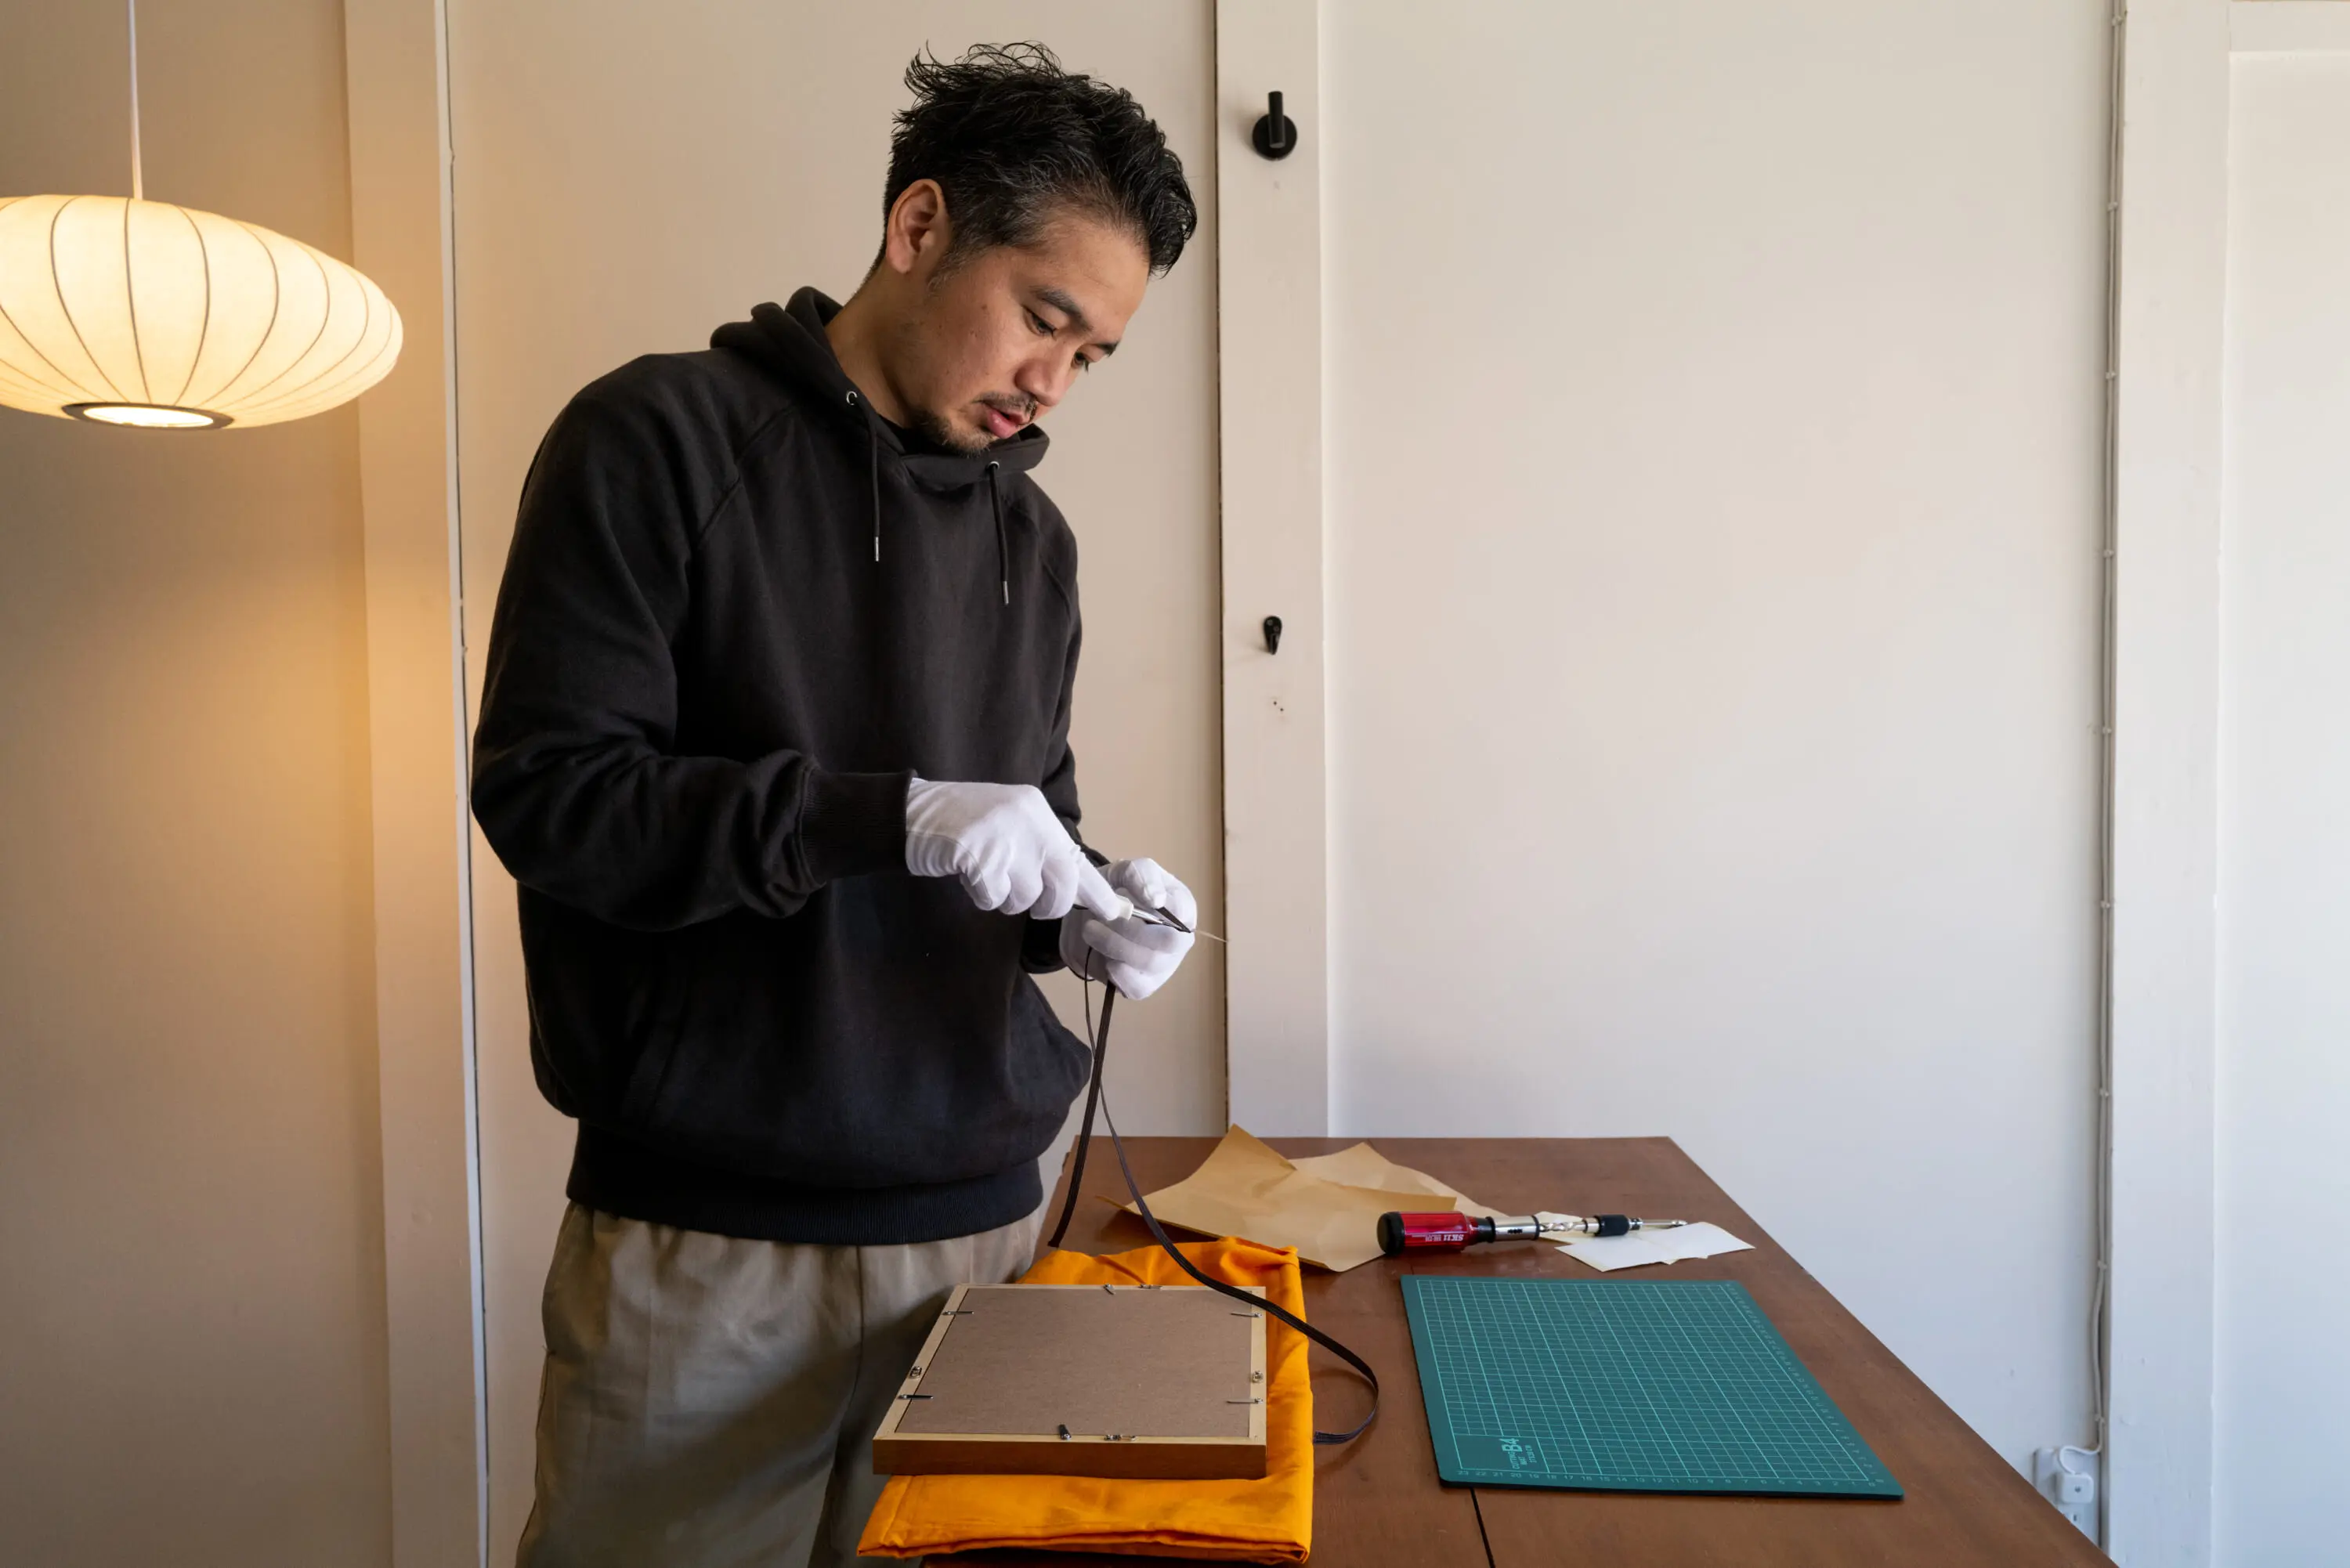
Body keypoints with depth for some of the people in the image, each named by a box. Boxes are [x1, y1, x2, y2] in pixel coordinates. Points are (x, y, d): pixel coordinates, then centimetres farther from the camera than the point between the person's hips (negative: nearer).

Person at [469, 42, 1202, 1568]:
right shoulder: (662, 441, -5)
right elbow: (545, 789, -13)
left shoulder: (1031, 535, 12)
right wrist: (893, 817, -22)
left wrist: (1087, 911, -5)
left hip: (985, 1216, 5)